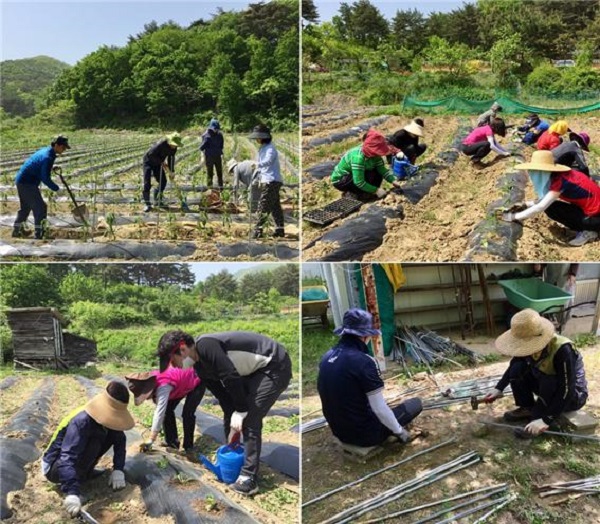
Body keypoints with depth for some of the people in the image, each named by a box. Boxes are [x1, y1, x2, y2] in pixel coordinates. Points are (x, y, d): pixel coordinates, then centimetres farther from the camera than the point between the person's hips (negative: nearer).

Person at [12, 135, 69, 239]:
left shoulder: (44, 150, 8)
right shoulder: (48, 157, -21)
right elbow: (45, 178, -23)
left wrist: (51, 168, 9)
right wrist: (57, 189, -15)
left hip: (21, 181, 10)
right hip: (27, 183, -10)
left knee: (25, 207, 21)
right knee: (40, 207, -6)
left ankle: (16, 231, 32)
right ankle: (39, 234, -5)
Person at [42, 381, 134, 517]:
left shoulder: (108, 418, -10)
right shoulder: (82, 422, -34)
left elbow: (120, 441, -3)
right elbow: (68, 458, -42)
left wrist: (118, 470, -18)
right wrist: (73, 493, -51)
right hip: (55, 467, -8)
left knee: (112, 435, -8)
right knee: (94, 443, -32)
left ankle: (85, 472, 2)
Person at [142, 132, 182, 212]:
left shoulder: (174, 148, -11)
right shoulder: (161, 144, -33)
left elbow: (171, 158, 3)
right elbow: (151, 154, -29)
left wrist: (172, 171, 4)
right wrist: (162, 162, -26)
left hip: (157, 163, 7)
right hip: (148, 161, -7)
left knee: (163, 181, 2)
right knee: (147, 183, -11)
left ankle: (157, 201, 19)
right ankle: (147, 204, -6)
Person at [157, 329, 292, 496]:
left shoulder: (205, 346, -24)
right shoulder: (200, 367, 6)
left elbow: (232, 377, -26)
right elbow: (221, 393, 10)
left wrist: (240, 411, -17)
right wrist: (232, 421, 7)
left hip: (275, 366, -10)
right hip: (255, 369, 10)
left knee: (250, 420, -12)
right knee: (230, 414, 14)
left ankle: (249, 478, -4)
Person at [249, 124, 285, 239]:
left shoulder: (270, 149, -12)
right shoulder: (262, 148, 19)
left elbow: (267, 162, -31)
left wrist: (257, 164, -45)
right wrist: (259, 177, 21)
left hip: (271, 181, -10)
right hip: (267, 181, 10)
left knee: (263, 207, -11)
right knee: (275, 206, 12)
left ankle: (258, 230, -11)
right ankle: (280, 229, 17)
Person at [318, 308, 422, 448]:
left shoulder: (326, 358, -2)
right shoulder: (364, 361, -25)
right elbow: (380, 409, -21)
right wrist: (399, 431, -4)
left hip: (340, 431, 7)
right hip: (365, 433, -7)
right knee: (416, 404, 8)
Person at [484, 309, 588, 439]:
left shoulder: (562, 350, -35)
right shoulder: (532, 344, -15)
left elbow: (566, 391, -33)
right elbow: (513, 365, 4)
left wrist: (546, 420, -34)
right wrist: (498, 389, -4)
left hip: (573, 395, -6)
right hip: (547, 385, 6)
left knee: (547, 382, -35)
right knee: (517, 369, -15)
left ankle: (539, 419, -14)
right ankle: (528, 409, 2)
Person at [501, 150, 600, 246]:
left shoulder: (560, 180, -23)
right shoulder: (558, 175, 3)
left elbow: (540, 207, -26)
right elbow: (544, 200, 15)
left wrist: (514, 217, -19)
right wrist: (526, 204, 6)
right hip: (589, 209, 9)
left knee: (550, 208, -16)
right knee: (548, 203, 5)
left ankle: (587, 231, -6)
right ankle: (587, 228, 7)